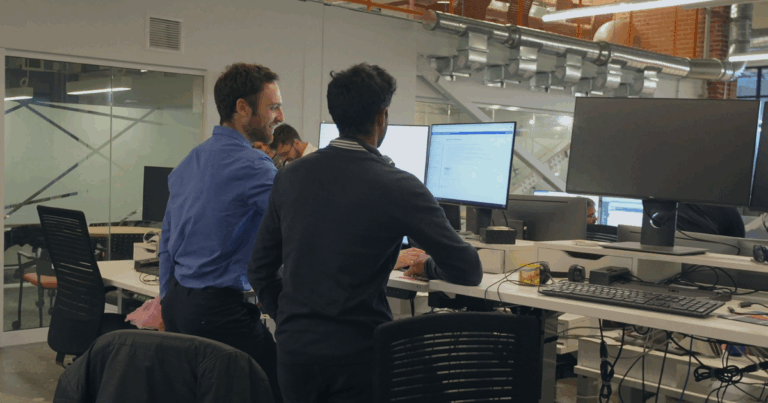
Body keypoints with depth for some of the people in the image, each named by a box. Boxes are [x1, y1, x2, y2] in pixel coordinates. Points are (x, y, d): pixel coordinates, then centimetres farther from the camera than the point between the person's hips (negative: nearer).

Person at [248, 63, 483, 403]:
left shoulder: (290, 176, 1)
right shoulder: (398, 187, -13)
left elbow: (260, 269, 8)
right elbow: (469, 271, -7)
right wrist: (427, 266, 13)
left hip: (293, 349, 4)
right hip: (356, 355, -4)